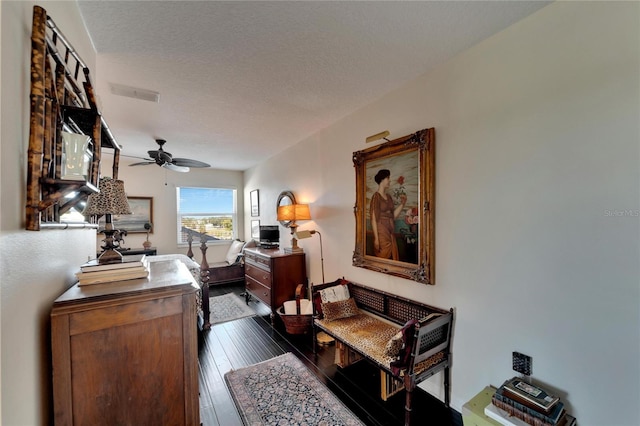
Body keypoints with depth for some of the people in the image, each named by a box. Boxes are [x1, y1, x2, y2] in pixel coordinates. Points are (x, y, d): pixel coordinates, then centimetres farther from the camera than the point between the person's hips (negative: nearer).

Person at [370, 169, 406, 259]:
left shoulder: (389, 197, 14)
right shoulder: (376, 196, -8)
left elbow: (393, 216, 12)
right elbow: (373, 219, -13)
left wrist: (402, 204, 5)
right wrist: (376, 238, -17)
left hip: (391, 234, 7)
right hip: (381, 233, -7)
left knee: (392, 259, 9)